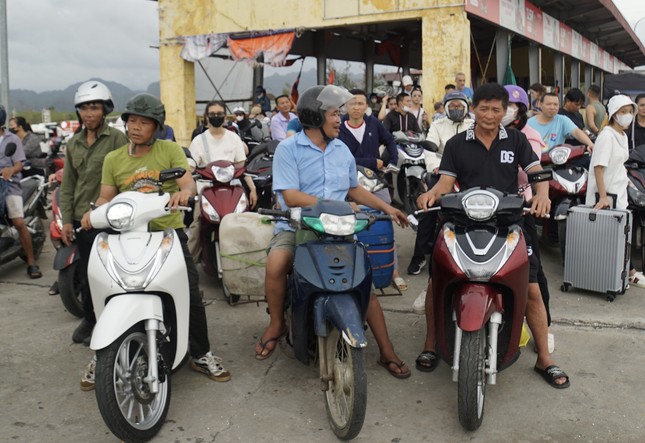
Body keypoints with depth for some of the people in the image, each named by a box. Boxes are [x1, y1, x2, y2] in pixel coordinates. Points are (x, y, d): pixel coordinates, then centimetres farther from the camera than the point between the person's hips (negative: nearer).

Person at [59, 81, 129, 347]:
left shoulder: (116, 138, -3)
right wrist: (66, 220, 6)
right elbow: (68, 185, 13)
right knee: (85, 273, 14)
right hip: (82, 218, 5)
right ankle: (89, 318, 30)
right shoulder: (73, 144, 13)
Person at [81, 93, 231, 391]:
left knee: (191, 293, -6)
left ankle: (201, 355, 11)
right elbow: (106, 197, 10)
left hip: (168, 231, -1)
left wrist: (184, 192, -32)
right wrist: (94, 212, -13)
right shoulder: (113, 159, 11)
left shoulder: (171, 150, 3)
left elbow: (188, 183, -8)